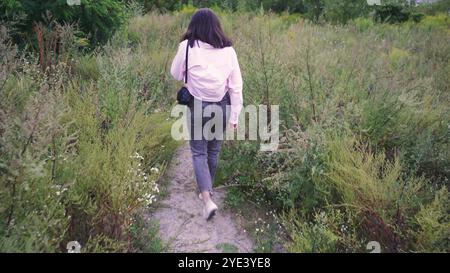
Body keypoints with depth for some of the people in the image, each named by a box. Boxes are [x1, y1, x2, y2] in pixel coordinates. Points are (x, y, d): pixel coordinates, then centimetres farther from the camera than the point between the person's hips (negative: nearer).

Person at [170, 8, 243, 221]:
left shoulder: (188, 46, -9)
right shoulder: (228, 49, -4)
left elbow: (176, 74, 4)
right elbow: (236, 85, -3)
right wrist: (235, 115, 3)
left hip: (197, 106, -2)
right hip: (222, 106, 3)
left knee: (199, 152, 7)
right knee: (214, 151, 19)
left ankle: (207, 199, -7)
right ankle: (207, 189, 37)